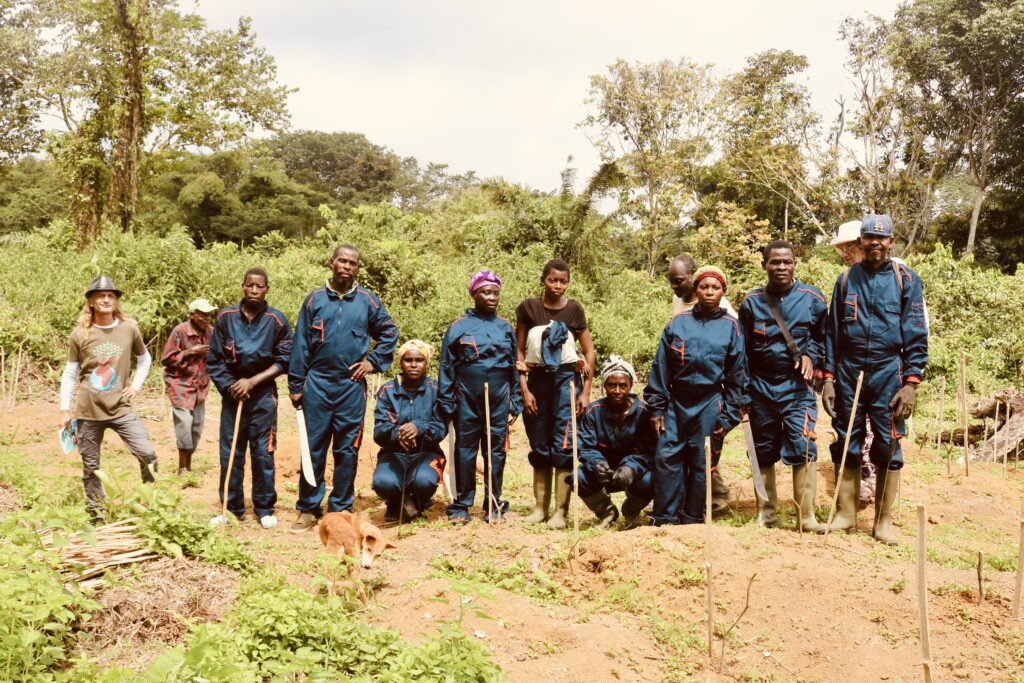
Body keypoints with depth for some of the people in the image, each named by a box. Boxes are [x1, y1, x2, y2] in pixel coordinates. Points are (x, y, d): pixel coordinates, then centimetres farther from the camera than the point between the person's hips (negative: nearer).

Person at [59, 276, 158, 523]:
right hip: (87, 411, 0)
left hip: (120, 409, 0)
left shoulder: (129, 329, -1)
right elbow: (69, 374, 4)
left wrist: (136, 385, 3)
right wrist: (65, 411, 3)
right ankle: (97, 516, 21)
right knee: (90, 467, 7)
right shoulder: (80, 334, -3)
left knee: (147, 454, -12)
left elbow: (144, 359, 16)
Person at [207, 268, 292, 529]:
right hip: (232, 394, 2)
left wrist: (253, 381, -10)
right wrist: (229, 387, -5)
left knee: (263, 453, 1)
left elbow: (284, 361, -3)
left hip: (263, 395, -2)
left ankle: (265, 509, 12)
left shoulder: (277, 320, -3)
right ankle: (232, 508, 15)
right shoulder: (226, 317, 1)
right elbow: (214, 360, 6)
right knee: (230, 453, 4)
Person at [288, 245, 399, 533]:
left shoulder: (367, 300, 4)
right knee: (313, 448, 3)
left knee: (347, 450, 5)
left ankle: (340, 509, 14)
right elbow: (300, 345, 5)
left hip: (352, 385, 0)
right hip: (317, 383, 0)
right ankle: (308, 509, 12)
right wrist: (296, 386, 3)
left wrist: (374, 361, 2)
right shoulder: (315, 299, 4)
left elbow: (389, 332, 14)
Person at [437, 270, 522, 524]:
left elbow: (515, 368, 12)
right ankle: (461, 506, 13)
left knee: (496, 452, 5)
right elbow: (446, 368, 2)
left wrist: (515, 404, 8)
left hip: (499, 399, 2)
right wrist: (446, 404, -2)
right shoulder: (459, 327, 2)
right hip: (467, 400, -2)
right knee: (465, 452, 4)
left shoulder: (506, 328, 9)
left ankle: (493, 506, 16)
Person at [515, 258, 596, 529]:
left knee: (563, 445, -8)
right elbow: (518, 351, 3)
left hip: (566, 378, -1)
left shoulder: (573, 308, 2)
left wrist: (586, 392, 0)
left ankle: (561, 511, -4)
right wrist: (524, 389, -3)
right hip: (537, 378, 2)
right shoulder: (528, 307, 1)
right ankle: (540, 507, 18)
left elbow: (589, 352, 5)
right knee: (539, 446, 8)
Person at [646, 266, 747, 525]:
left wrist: (729, 416, 0)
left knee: (702, 463, 4)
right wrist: (657, 408, 1)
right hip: (677, 402, 1)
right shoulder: (678, 323, 5)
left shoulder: (730, 327, 3)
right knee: (666, 457, -5)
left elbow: (737, 376, 5)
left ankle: (692, 520, 16)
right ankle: (665, 519, 4)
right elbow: (660, 367, 5)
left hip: (710, 404, -1)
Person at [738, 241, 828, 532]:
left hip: (798, 387, -2)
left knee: (802, 448, -12)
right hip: (761, 386, 2)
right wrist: (742, 391, 5)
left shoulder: (813, 298, 1)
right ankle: (766, 514, 20)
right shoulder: (752, 301, 5)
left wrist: (811, 355, -8)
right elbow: (742, 350, 9)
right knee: (763, 453, 9)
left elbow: (824, 337, 12)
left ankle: (807, 516, -5)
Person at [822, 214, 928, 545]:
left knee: (888, 447, 1)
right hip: (849, 372, 3)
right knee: (846, 445, 7)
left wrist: (911, 383, -10)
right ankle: (846, 513, 18)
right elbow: (833, 332, 11)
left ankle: (884, 521, 10)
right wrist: (829, 378, 4)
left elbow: (916, 337, -3)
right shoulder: (846, 279, 8)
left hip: (888, 373, -2)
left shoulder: (906, 280, 0)